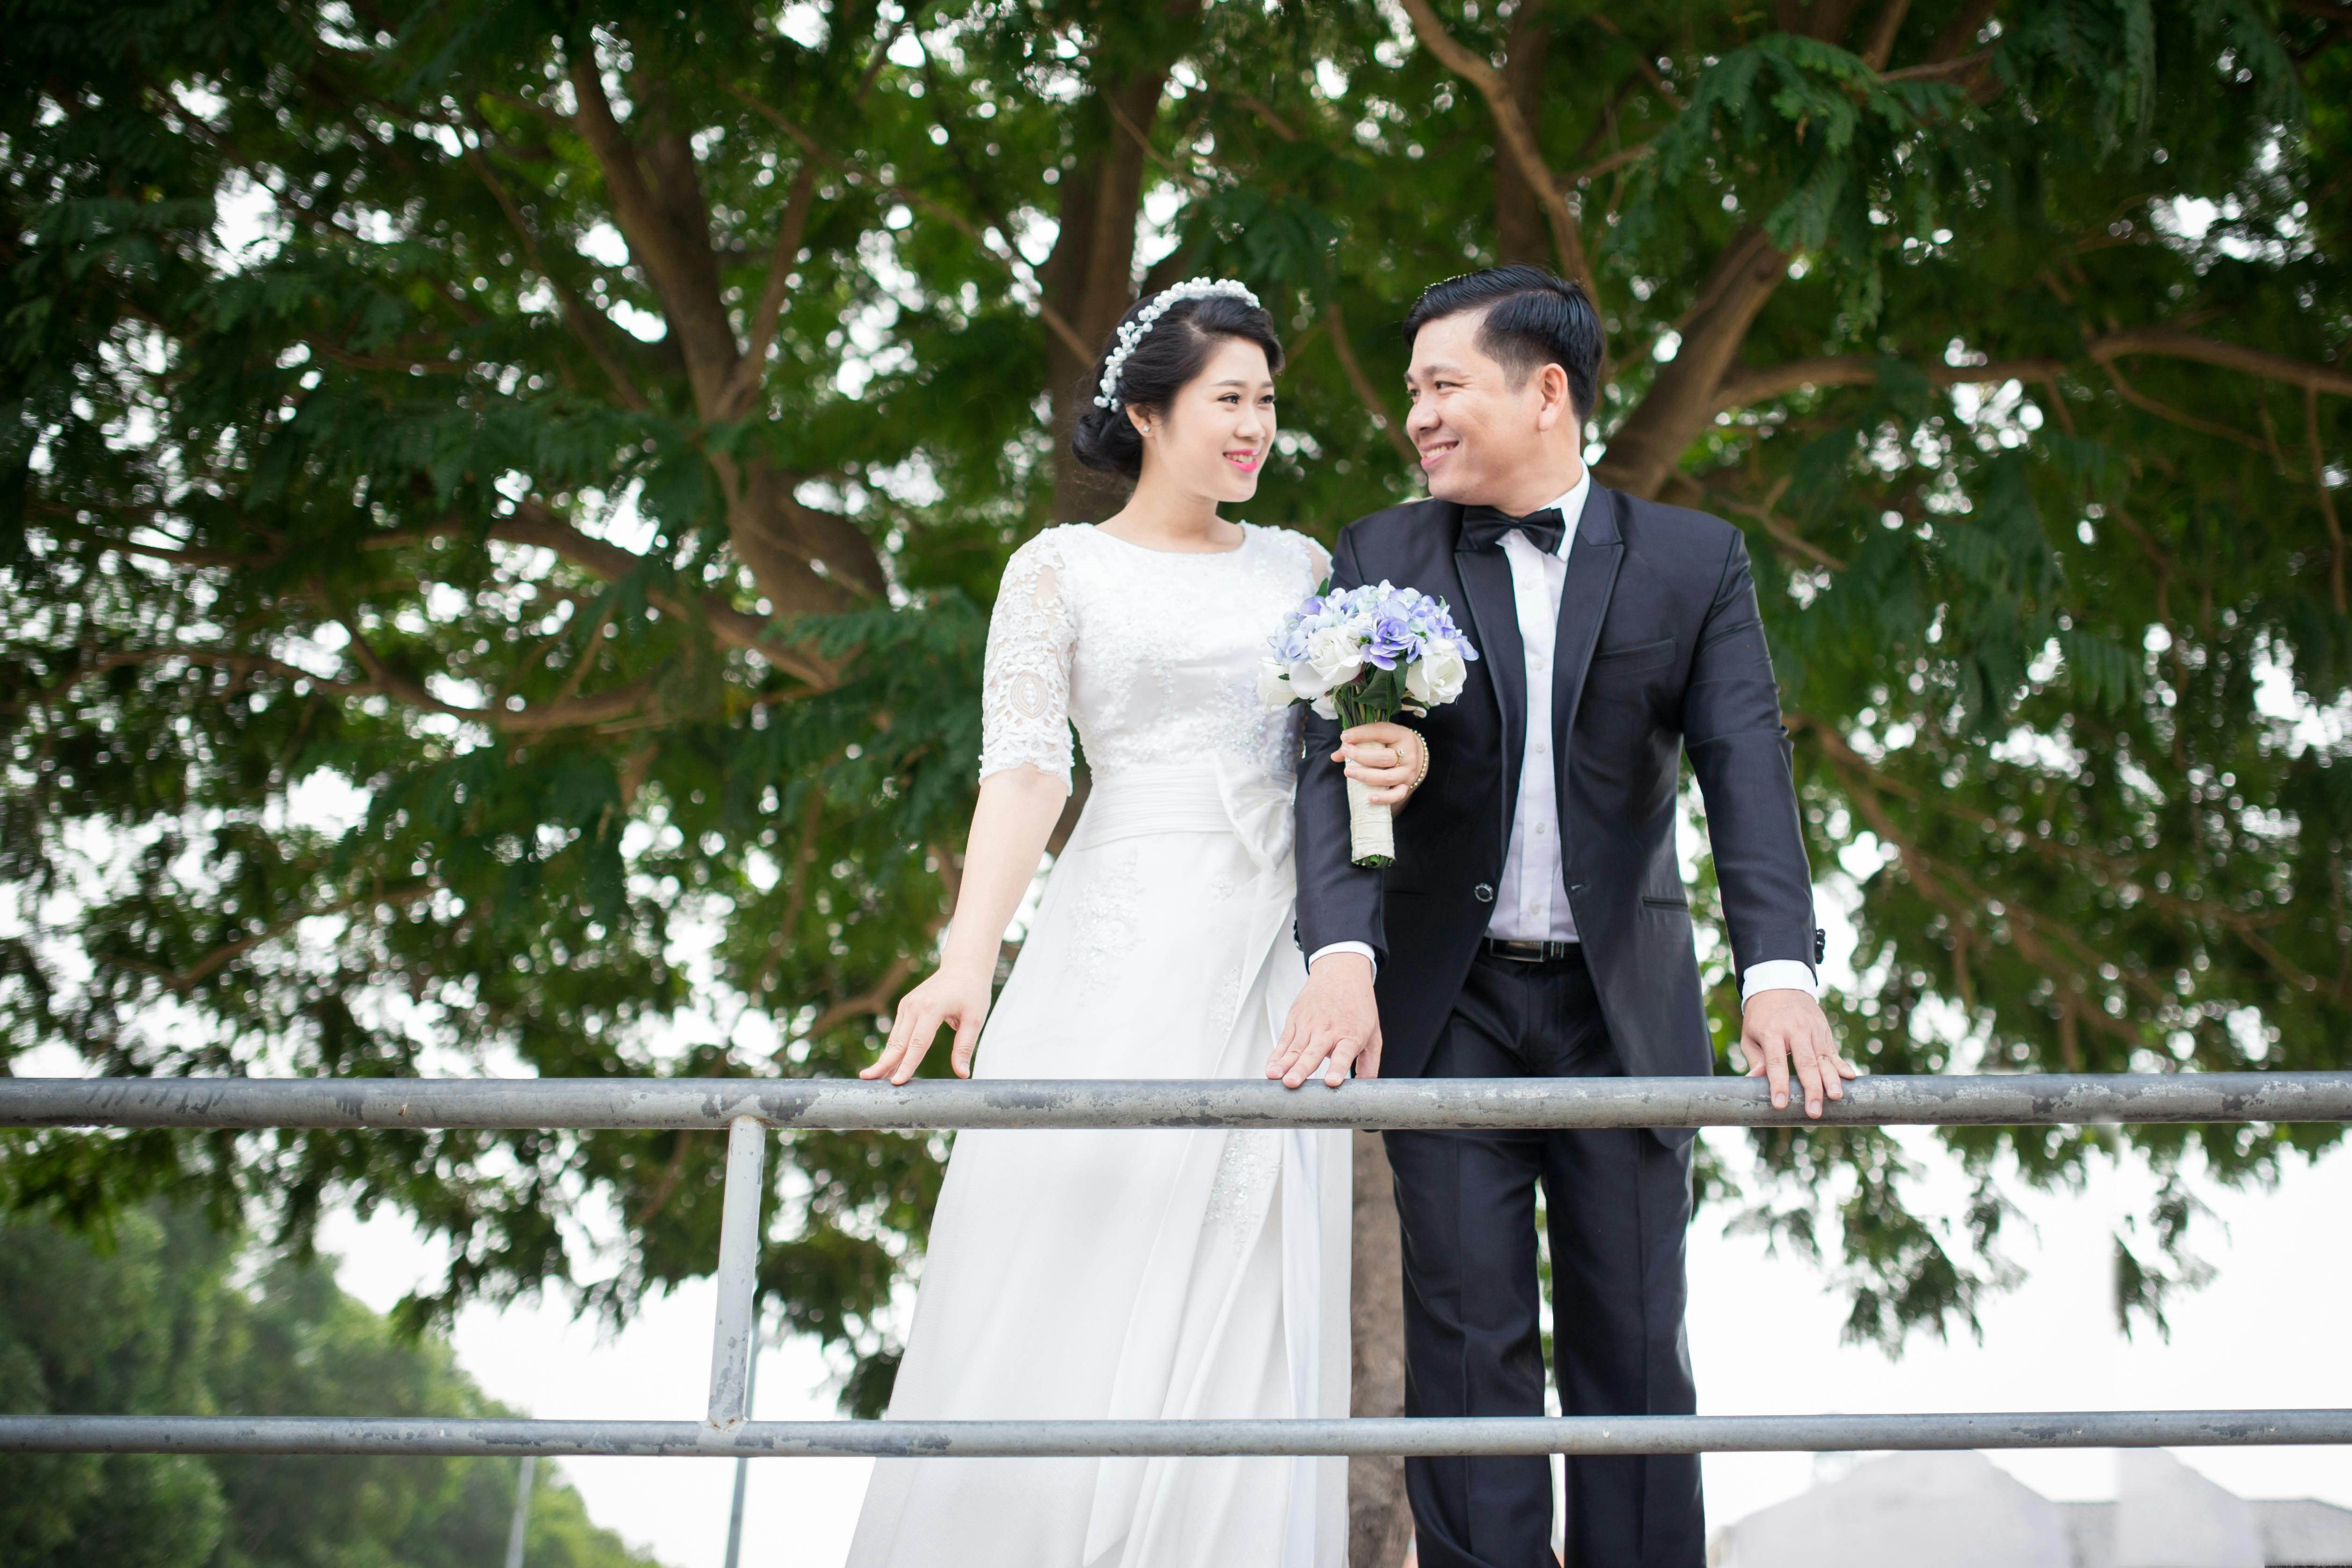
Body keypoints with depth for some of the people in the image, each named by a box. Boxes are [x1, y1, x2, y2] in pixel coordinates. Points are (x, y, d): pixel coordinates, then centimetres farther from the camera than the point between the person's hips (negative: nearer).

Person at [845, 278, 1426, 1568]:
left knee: (1246, 1319, -1)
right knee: (1077, 1286, -9)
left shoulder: (1297, 565, 17)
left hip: (1274, 965, 4)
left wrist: (1405, 763, -5)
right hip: (1125, 962, -3)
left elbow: (1349, 741, 21)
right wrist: (968, 957, -24)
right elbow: (1022, 767, -8)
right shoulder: (1062, 568, 5)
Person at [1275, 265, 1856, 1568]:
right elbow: (1332, 766, -8)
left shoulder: (1695, 561, 2)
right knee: (1470, 1347, 1)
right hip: (1448, 1004, 0)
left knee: (1635, 1348, 6)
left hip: (1624, 1004, 0)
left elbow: (1746, 768, -9)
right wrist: (1341, 952, -26)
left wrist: (1778, 970, -25)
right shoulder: (1378, 559, 2)